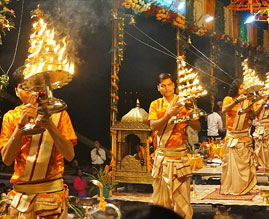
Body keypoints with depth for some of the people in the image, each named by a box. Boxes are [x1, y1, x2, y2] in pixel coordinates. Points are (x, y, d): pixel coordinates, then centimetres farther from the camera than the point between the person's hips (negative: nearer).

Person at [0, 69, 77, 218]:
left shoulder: (57, 113, 0)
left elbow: (69, 155, -10)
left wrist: (49, 126, -22)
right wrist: (21, 124, -16)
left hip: (52, 191, -1)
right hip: (21, 193, 2)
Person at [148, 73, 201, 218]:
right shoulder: (156, 105, 7)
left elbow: (197, 126, 0)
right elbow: (153, 126, -8)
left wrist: (187, 119, -20)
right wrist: (168, 114, -21)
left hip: (180, 154, -1)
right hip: (162, 155, 1)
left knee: (181, 192, -3)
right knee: (161, 192, 7)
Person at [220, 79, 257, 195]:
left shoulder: (246, 101, 10)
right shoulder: (228, 99, 0)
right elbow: (224, 110, -20)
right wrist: (237, 101, -29)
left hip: (244, 136, 3)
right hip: (232, 136, -3)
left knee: (245, 162, 3)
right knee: (231, 162, 0)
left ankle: (243, 187, 13)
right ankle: (230, 187, 9)